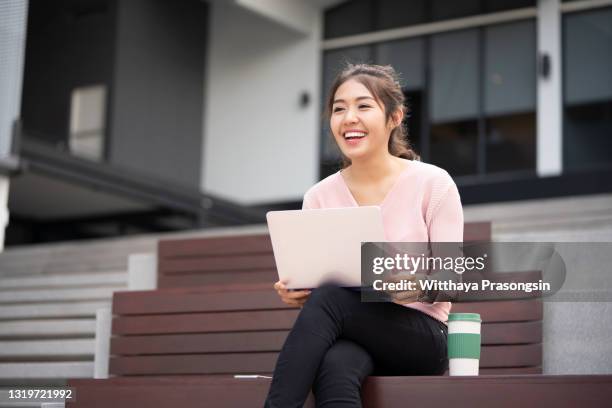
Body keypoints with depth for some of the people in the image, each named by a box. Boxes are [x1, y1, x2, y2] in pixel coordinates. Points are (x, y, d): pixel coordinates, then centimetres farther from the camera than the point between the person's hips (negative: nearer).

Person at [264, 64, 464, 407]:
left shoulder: (433, 183, -1)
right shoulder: (319, 197, 8)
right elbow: (310, 280, 7)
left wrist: (419, 286, -28)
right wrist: (295, 292, -17)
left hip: (422, 336, -2)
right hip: (352, 339, 2)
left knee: (328, 297, -32)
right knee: (335, 367, -37)